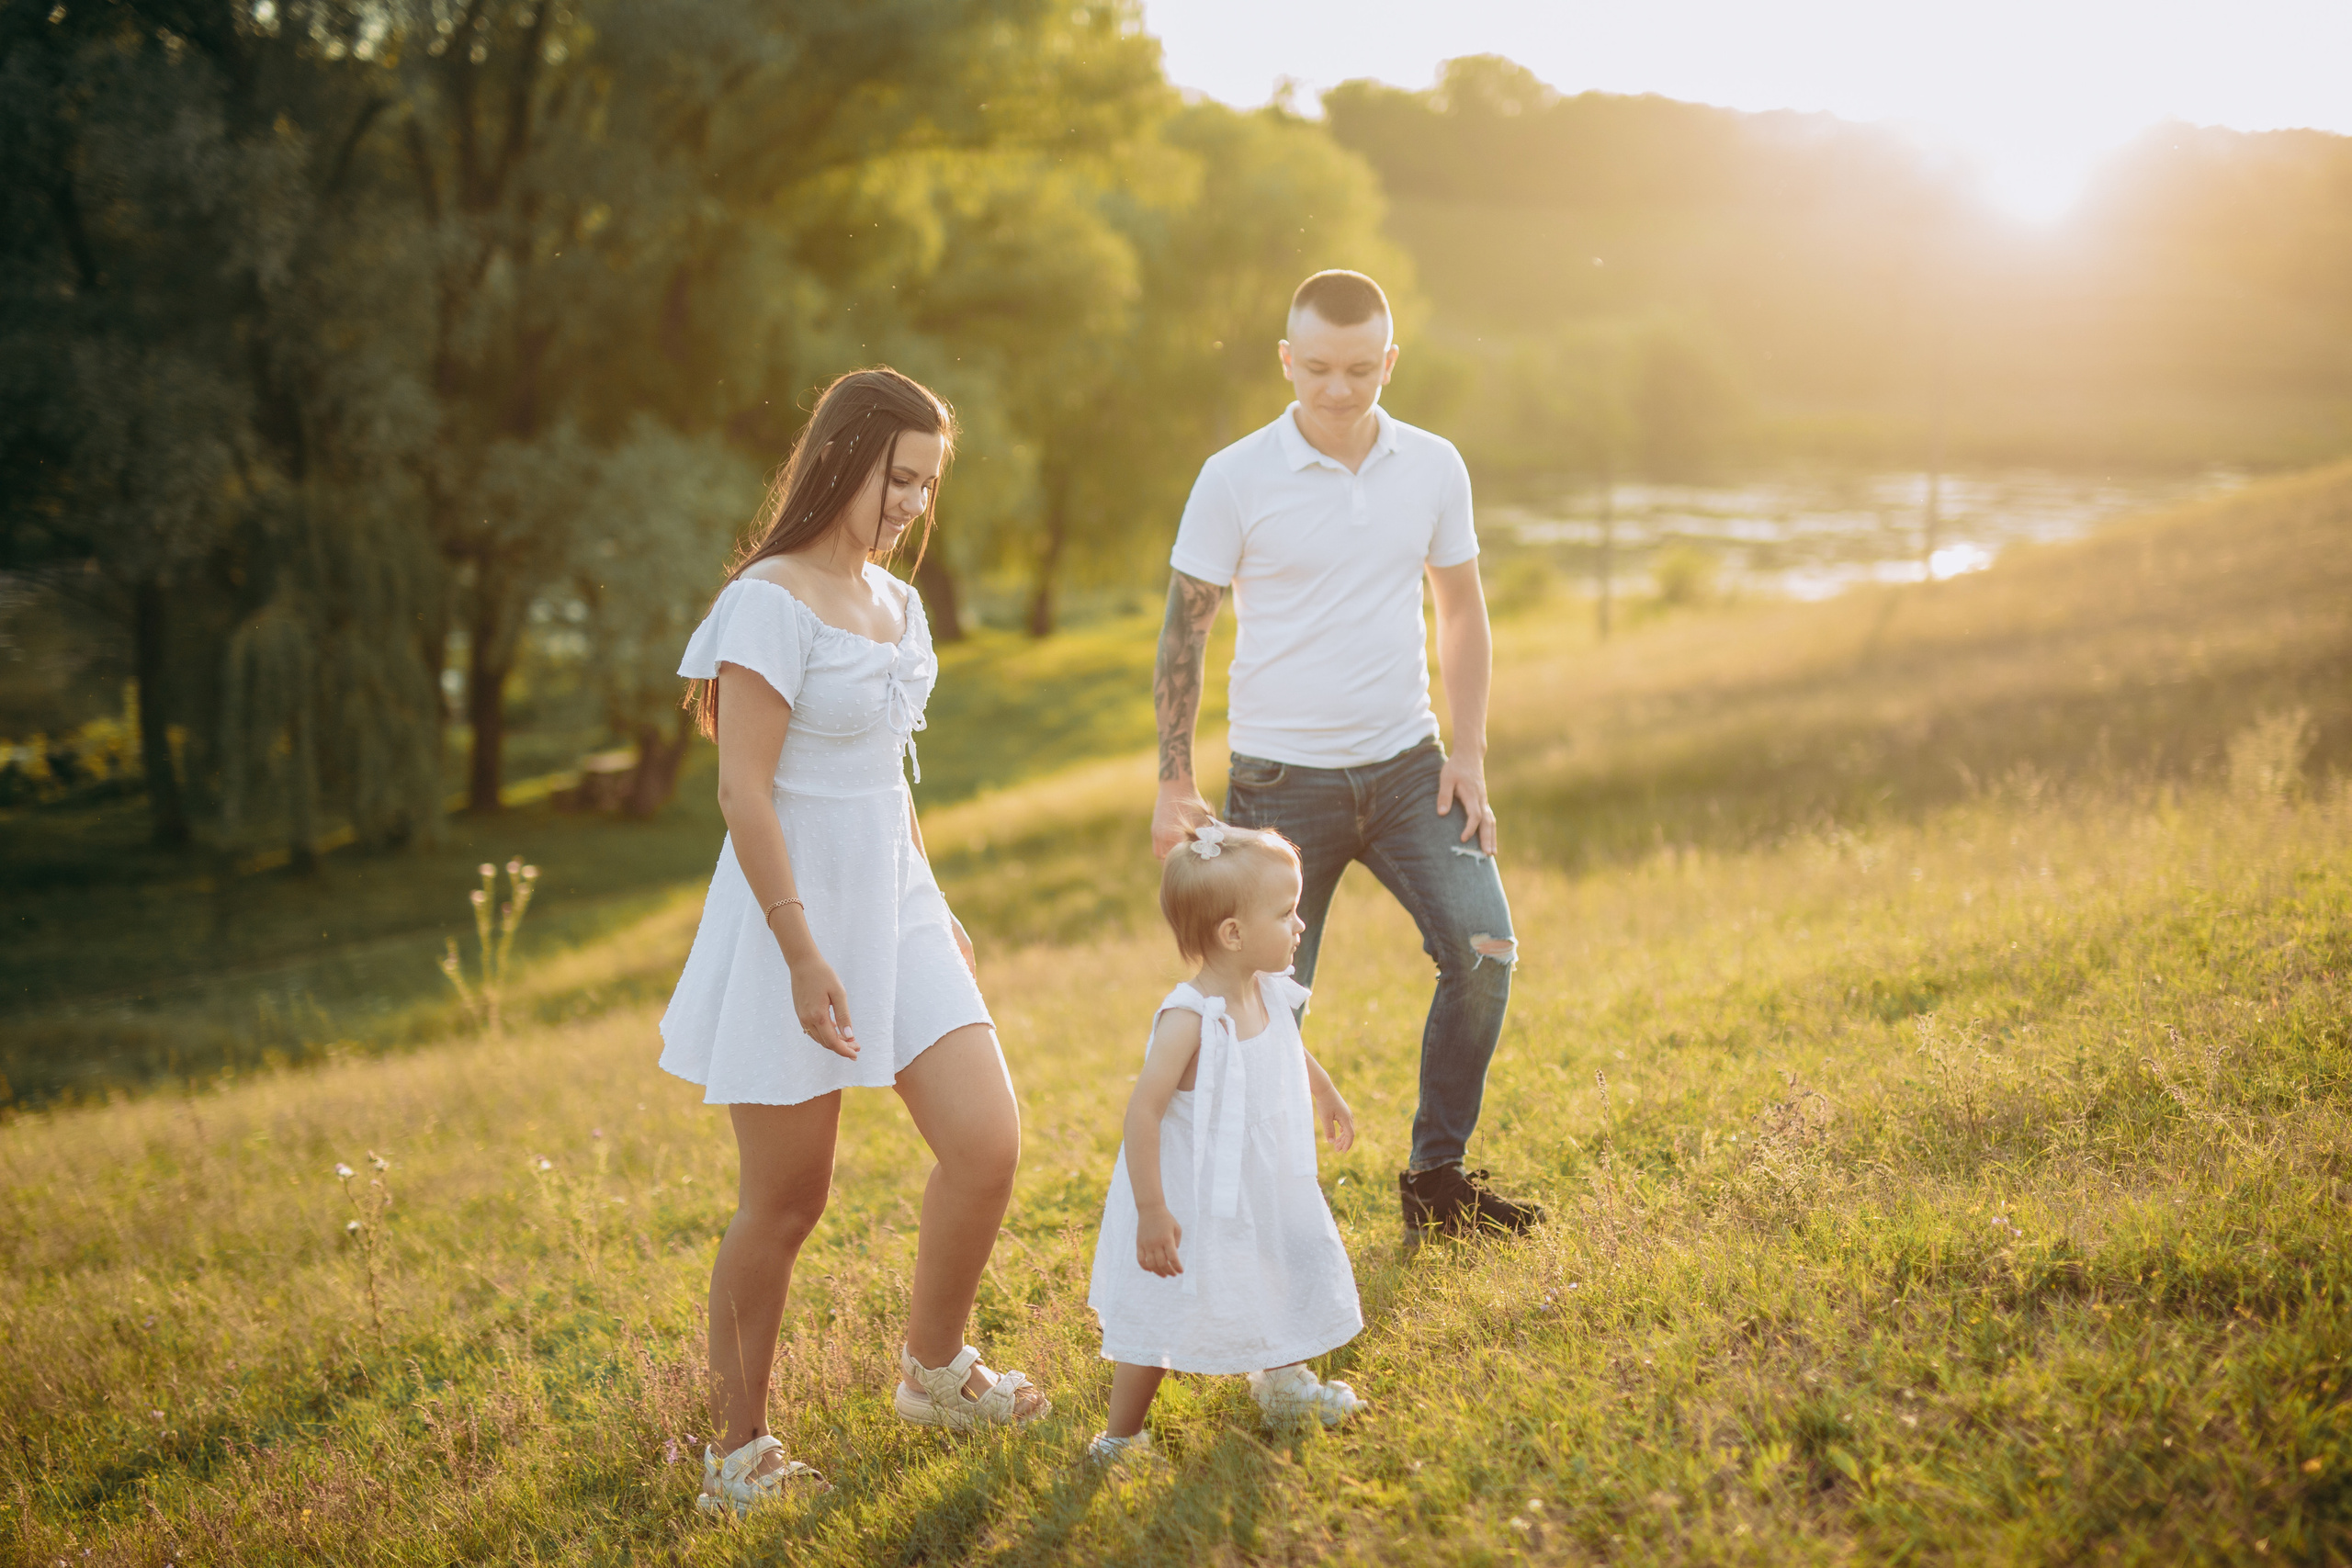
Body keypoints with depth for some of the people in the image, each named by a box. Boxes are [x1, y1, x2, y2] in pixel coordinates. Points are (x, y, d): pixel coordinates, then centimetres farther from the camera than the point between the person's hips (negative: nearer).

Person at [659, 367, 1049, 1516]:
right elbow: (744, 794, -18)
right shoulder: (772, 603, -15)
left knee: (987, 1143, -1)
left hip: (894, 905, 7)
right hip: (795, 914, -7)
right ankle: (738, 1446, 19)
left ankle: (933, 1371, 22)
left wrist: (933, 913, 22)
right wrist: (804, 955, -21)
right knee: (785, 1204, 2)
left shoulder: (893, 600, 11)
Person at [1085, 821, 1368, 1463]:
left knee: (1290, 1282, 23)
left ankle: (1279, 1381, 49)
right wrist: (1152, 1211, -30)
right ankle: (1119, 1440, 17)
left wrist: (1326, 1096, 38)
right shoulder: (1188, 1019, -30)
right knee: (1164, 1321, 1)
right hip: (1192, 1204, -8)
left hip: (1261, 1191, 8)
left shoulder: (1268, 994, -5)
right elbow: (1144, 1110, -30)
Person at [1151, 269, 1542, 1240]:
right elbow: (1183, 634, -2)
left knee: (1484, 949, -10)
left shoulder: (1434, 468, 2)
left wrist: (1468, 753, 4)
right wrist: (1174, 784, -4)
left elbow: (1461, 611, 12)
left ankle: (1436, 1176, 6)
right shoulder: (1234, 480, -8)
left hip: (1407, 766, 3)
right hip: (1281, 778, -3)